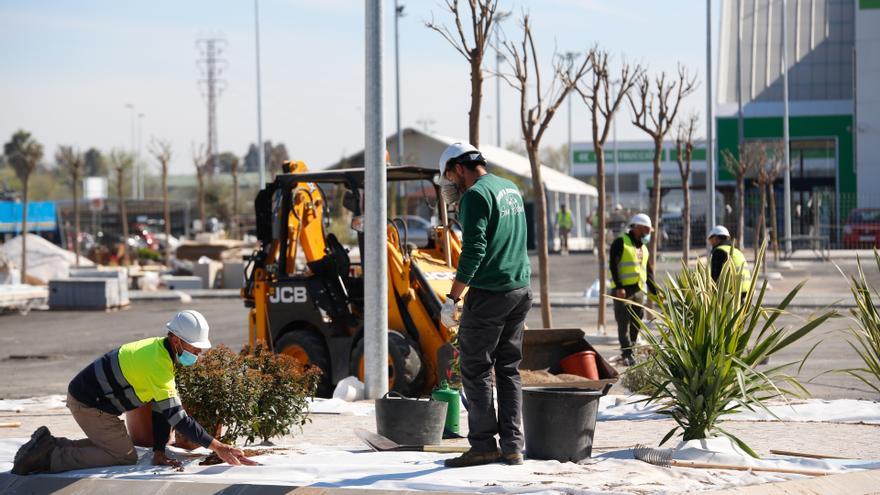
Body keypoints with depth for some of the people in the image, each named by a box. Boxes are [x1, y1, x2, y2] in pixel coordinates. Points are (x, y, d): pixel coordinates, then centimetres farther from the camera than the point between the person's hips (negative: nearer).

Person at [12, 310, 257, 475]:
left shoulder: (160, 349, 1)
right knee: (126, 456, -4)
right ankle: (50, 457, -6)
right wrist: (216, 446, -28)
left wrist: (159, 452, -2)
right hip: (88, 404, -9)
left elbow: (161, 408, 2)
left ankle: (48, 444, 17)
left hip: (84, 392, 9)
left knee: (108, 443, 20)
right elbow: (176, 416, -30)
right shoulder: (156, 364, -29)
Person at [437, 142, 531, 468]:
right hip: (521, 291, 8)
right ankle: (512, 446, 10)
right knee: (509, 369, 11)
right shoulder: (510, 189, 15)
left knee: (476, 370, -1)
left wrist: (451, 298, -17)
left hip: (489, 294, -8)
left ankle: (483, 445, 0)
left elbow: (473, 252, -19)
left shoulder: (476, 195, -12)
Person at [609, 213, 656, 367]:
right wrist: (619, 287, -20)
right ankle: (627, 355, -13)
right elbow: (613, 265, -12)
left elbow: (649, 273, 22)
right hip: (623, 290, -7)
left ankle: (627, 353, 14)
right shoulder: (621, 242, -4)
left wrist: (655, 292, 14)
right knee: (624, 322, -10)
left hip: (638, 290, 7)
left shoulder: (643, 248, 19)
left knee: (636, 323, 6)